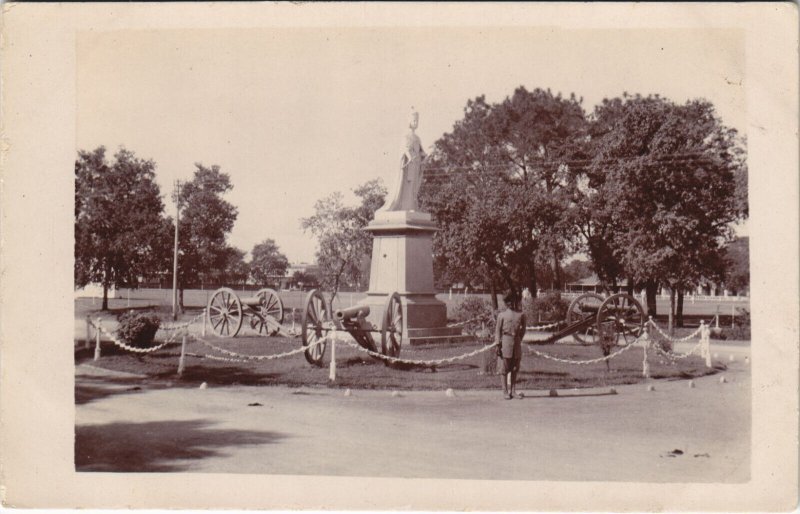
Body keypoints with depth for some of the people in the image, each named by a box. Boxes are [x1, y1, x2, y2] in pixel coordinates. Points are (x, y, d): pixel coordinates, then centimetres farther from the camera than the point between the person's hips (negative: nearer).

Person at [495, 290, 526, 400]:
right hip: (506, 340, -3)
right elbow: (498, 331, 0)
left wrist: (519, 339, 15)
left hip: (517, 342, 3)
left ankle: (513, 391, 12)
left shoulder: (521, 315, 9)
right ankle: (505, 391, 5)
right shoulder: (502, 315, 2)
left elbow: (523, 329, 21)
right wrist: (498, 345, -6)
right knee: (506, 368, -1)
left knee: (515, 368, 6)